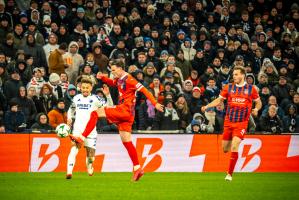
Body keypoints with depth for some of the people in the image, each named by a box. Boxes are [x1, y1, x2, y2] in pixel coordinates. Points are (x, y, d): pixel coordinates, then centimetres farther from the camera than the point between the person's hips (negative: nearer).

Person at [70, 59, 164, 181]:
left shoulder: (129, 80, -12)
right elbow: (112, 83, 38)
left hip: (125, 110, -9)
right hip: (123, 113, 9)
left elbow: (144, 90, -15)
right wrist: (102, 78, 17)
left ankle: (82, 138, -14)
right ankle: (137, 169, 7)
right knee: (127, 142, 8)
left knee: (95, 113, -11)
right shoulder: (119, 79, 15)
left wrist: (155, 104, -22)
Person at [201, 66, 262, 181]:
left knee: (234, 146, -18)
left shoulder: (251, 89, 0)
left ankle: (230, 173, -12)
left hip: (242, 123, -3)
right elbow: (219, 100, 12)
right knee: (225, 149, 6)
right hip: (228, 122, 3)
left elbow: (258, 102, 12)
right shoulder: (228, 87, 4)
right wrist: (207, 106, -2)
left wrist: (256, 109, -10)